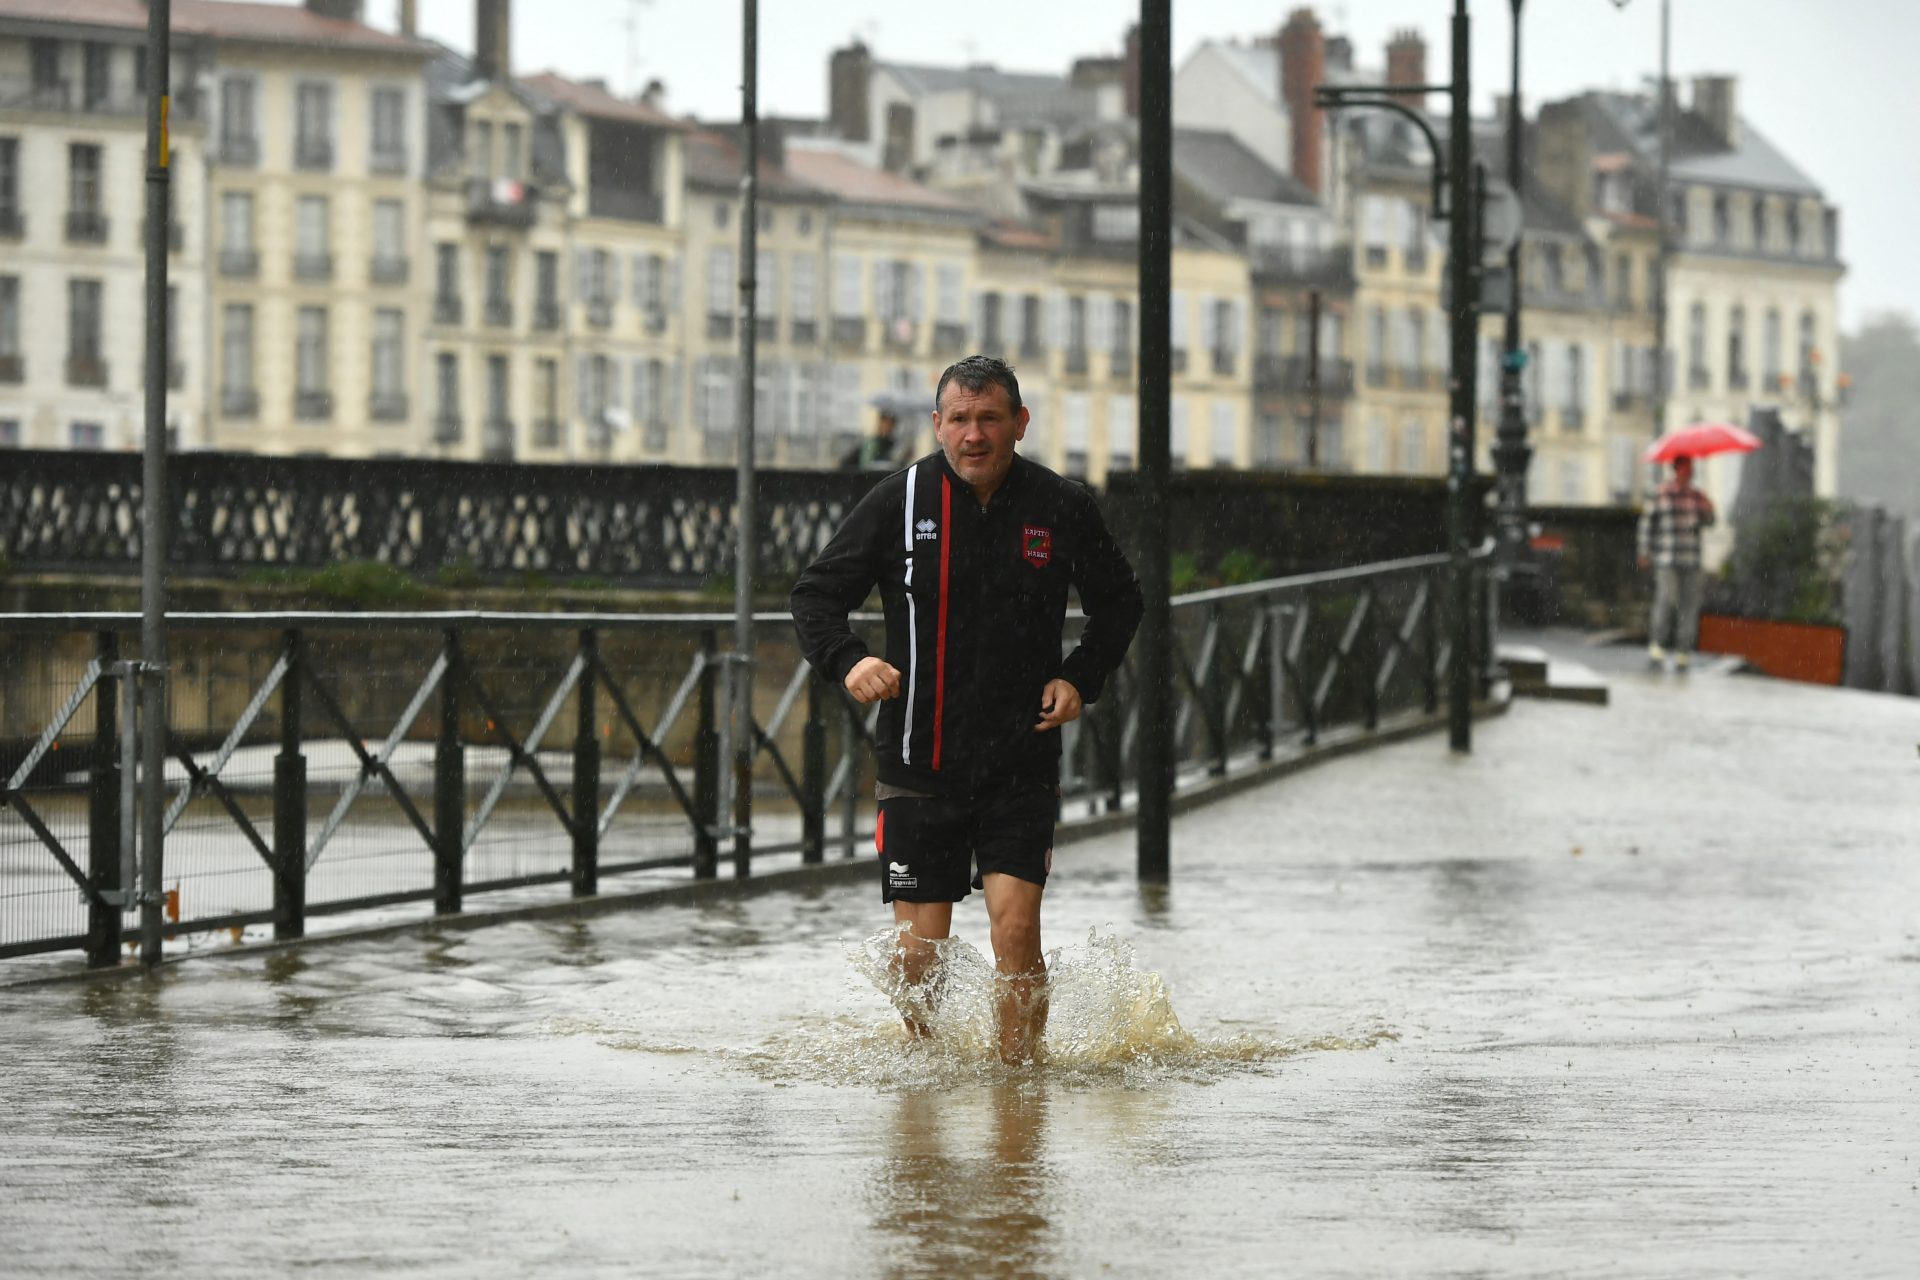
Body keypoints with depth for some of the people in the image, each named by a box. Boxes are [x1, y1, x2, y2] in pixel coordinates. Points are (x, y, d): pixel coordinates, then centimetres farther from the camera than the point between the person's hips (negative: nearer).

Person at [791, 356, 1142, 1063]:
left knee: (1016, 927, -16)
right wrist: (847, 661, -16)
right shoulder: (900, 500, -3)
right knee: (918, 954, 3)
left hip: (1022, 763, 0)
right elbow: (816, 594, 3)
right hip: (918, 762, 0)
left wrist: (1081, 678, -1)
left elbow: (1118, 602, 15)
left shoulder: (1062, 508, -1)